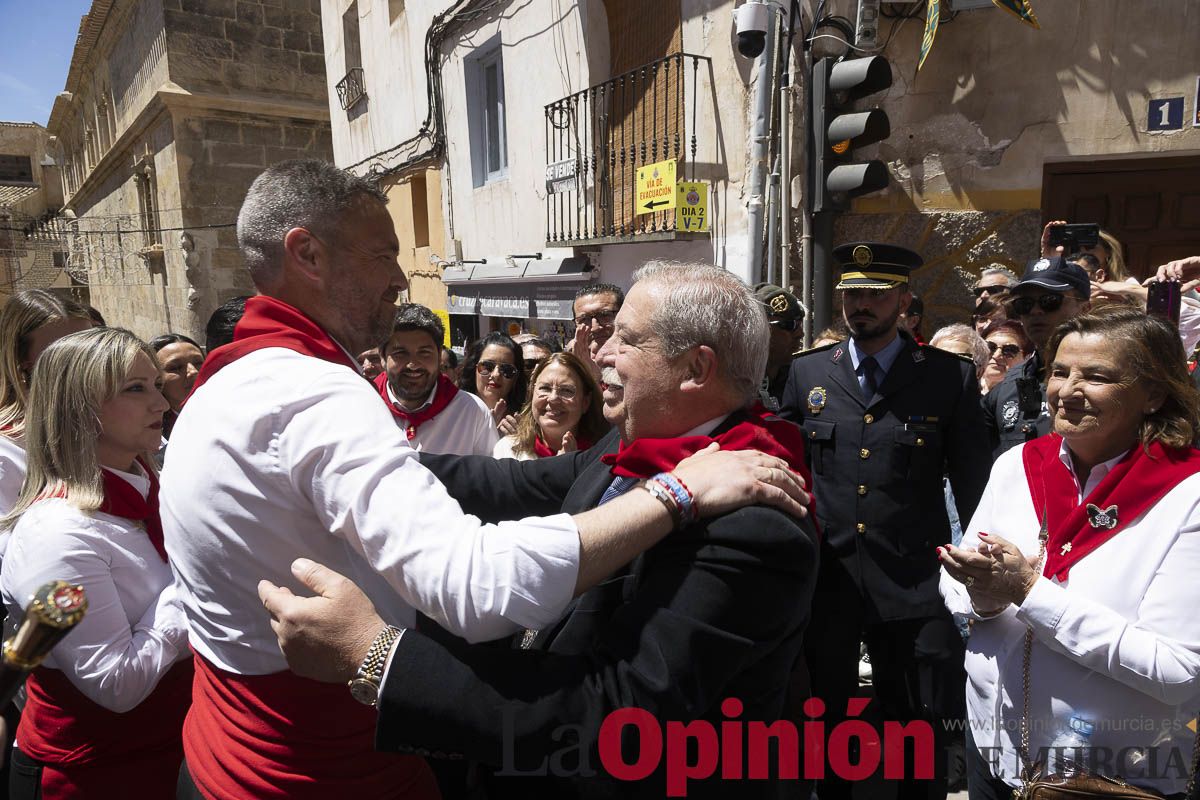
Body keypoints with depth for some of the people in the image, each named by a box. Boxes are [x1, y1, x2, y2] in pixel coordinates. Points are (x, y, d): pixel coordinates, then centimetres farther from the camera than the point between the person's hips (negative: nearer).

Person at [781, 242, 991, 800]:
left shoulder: (950, 378, -2)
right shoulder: (807, 372, 4)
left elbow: (972, 486, 1)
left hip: (911, 584, -2)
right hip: (821, 579, 2)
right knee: (819, 724, 18)